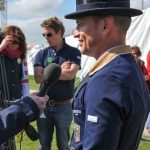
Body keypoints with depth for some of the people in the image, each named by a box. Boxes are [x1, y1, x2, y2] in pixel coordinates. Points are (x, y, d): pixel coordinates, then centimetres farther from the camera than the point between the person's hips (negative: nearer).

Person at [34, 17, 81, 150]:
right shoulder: (41, 54, 4)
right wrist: (60, 70, -11)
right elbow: (38, 78, -9)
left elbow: (71, 74, -18)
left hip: (64, 106, -2)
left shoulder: (73, 52, -3)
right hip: (44, 105, 2)